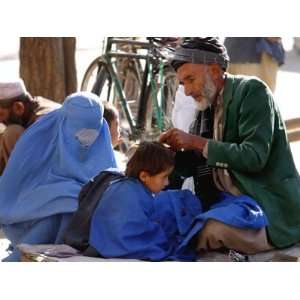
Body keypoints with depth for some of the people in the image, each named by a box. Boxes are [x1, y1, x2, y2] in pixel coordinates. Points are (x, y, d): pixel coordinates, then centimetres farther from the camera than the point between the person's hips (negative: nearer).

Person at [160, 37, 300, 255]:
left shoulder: (252, 91, -11)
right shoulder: (209, 108, 11)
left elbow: (254, 157, -22)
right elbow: (195, 165, 14)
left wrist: (197, 143, -21)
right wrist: (177, 149, -6)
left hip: (271, 213, -8)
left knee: (211, 231, -30)